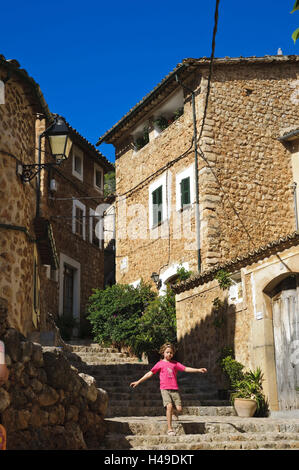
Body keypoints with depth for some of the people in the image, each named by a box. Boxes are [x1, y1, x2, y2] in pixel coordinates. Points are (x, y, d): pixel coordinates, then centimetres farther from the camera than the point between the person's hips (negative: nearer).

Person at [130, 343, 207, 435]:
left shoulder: (175, 363, 14)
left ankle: (174, 411, 31)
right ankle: (169, 428, -12)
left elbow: (185, 368, 13)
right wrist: (138, 381, 5)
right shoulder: (160, 364, 7)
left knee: (179, 409, -8)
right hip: (165, 389, -3)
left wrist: (198, 370, 5)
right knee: (169, 406, -21)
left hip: (175, 389, 3)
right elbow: (150, 373, 7)